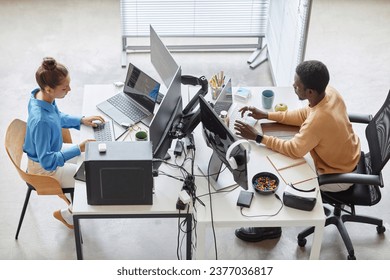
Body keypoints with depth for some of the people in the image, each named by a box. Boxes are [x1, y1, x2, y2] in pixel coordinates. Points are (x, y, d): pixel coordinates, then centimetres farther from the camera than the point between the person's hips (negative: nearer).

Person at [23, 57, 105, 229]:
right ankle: (67, 214, 20)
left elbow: (58, 117, 9)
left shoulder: (41, 95, -14)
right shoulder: (41, 121, -41)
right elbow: (47, 161, -31)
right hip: (45, 169, -9)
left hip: (51, 151, 9)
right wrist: (79, 149, -31)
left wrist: (81, 120, -4)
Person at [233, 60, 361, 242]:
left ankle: (270, 227, 19)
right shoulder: (329, 92, -14)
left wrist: (257, 137, -23)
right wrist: (266, 115, -6)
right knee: (279, 159, 18)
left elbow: (294, 150, -28)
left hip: (338, 176, -8)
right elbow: (304, 115, 0)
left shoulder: (319, 119, -38)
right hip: (347, 157, 8)